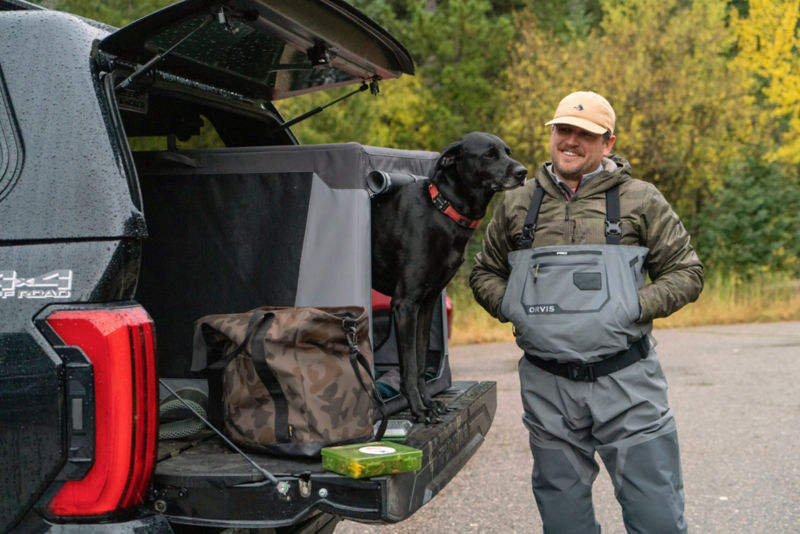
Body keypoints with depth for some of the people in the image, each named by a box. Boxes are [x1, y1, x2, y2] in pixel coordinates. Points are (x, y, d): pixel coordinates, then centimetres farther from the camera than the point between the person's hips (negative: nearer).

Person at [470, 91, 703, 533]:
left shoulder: (640, 201, 3)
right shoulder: (517, 205, 10)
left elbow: (686, 272, 5)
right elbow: (484, 273, 20)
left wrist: (635, 308, -10)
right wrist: (511, 307, -1)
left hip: (625, 381, -2)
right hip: (547, 388, 2)